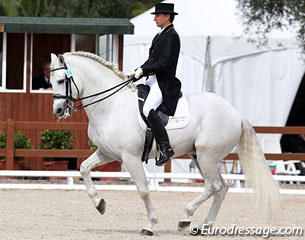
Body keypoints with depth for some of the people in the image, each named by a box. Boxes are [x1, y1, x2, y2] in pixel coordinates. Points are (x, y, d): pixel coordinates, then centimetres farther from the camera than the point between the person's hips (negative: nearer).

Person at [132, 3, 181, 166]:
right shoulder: (159, 36, 20)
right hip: (153, 80, 11)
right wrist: (138, 72, 8)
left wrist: (143, 70, -16)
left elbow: (164, 63, -18)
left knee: (148, 110, -30)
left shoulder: (171, 36, -10)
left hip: (164, 83, -11)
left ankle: (165, 148, -28)